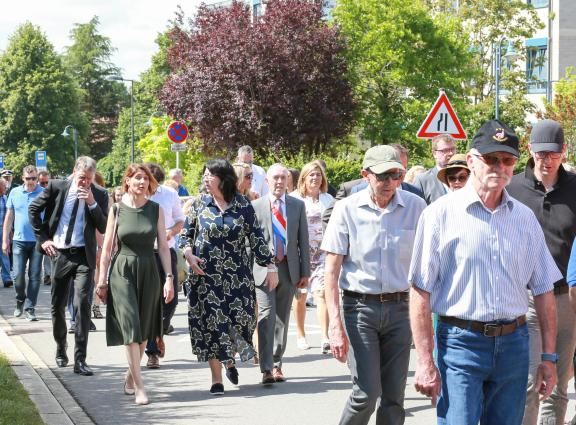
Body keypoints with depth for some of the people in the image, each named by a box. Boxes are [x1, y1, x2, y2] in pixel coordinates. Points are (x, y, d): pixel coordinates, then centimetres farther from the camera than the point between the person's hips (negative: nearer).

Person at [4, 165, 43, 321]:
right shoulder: (15, 193, 5)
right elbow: (9, 217, 10)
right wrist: (5, 240, 8)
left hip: (38, 241, -1)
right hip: (19, 240, 1)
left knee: (34, 276, 0)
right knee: (18, 275, -2)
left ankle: (30, 308, 7)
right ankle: (20, 301, 23)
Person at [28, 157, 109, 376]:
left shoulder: (99, 194, -2)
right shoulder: (57, 187, -2)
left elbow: (104, 228, -5)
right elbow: (33, 208, 9)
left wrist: (92, 204, -17)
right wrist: (42, 238, 3)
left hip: (84, 256, -2)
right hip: (59, 253, 2)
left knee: (82, 304, -13)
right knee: (57, 306, 11)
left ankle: (80, 360, -11)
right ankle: (61, 350, 34)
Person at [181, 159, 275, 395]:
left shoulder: (243, 205, 1)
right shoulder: (199, 204, 3)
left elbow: (256, 237, 3)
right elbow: (187, 234, 10)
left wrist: (270, 266, 1)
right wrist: (189, 254, -8)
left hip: (237, 275, 0)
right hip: (206, 274, 0)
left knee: (241, 319, -3)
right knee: (211, 322, -2)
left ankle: (229, 359, 28)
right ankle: (216, 378, 5)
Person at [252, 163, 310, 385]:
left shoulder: (298, 206, 8)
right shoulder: (255, 206, 1)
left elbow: (303, 240, 8)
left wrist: (305, 271, 3)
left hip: (289, 268, 3)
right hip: (263, 269, -3)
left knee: (282, 319, 9)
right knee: (267, 317, -12)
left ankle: (277, 365, 20)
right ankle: (266, 369, -14)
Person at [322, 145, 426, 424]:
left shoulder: (416, 207, -1)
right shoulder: (347, 209, -4)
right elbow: (332, 269, -4)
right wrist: (335, 324, -12)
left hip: (400, 307, 2)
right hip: (360, 307, -2)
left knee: (393, 396, 5)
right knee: (367, 392, -9)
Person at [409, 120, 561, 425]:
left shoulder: (524, 217, 10)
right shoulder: (440, 214, -4)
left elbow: (543, 291, 13)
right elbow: (420, 292, -6)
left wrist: (548, 357, 9)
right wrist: (425, 361, -11)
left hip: (513, 343, 4)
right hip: (460, 342, -4)